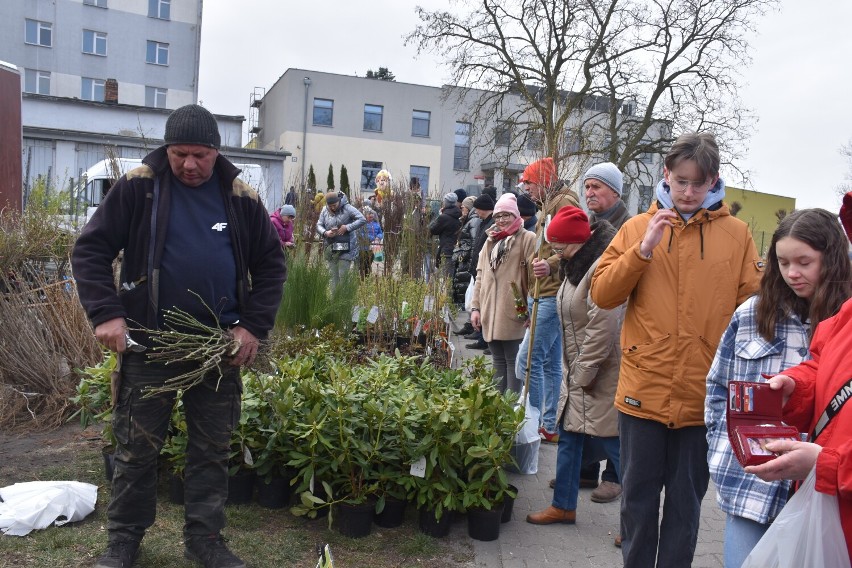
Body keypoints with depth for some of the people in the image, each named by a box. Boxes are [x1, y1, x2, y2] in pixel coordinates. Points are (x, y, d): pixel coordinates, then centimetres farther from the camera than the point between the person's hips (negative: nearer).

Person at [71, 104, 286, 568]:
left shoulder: (241, 198, 0)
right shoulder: (138, 188, -5)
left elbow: (271, 266, 4)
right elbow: (90, 250, -4)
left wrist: (254, 326, -6)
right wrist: (105, 312, -16)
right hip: (148, 343, -1)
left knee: (212, 449, 11)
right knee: (136, 446, 11)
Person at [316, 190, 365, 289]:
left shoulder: (347, 208, -7)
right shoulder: (324, 210, 6)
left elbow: (362, 219, -13)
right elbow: (319, 225, 8)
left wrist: (347, 227, -19)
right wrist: (325, 233, -14)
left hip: (345, 248, -4)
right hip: (330, 248, 5)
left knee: (343, 276, -6)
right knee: (333, 276, 10)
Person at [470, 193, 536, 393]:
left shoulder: (527, 239, -4)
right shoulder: (490, 241, 17)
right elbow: (480, 277, 17)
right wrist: (475, 307, 10)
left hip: (513, 314, -7)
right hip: (490, 313, 7)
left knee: (513, 361, 0)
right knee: (498, 360, 15)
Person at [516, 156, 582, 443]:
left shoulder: (565, 202, -10)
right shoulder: (548, 206, 22)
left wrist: (551, 264, -35)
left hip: (554, 294, -11)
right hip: (545, 294, 11)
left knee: (528, 360, -10)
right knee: (550, 364, 12)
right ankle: (549, 426, 19)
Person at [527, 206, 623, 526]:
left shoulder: (601, 268, -22)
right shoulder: (577, 265, 12)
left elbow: (602, 329, -26)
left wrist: (585, 373, -18)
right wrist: (574, 371, 15)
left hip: (601, 378, -10)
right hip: (578, 373, 10)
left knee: (614, 443, -1)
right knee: (569, 437, 16)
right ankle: (563, 506, 30)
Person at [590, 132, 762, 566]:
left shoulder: (736, 234, 1)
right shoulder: (638, 227, 2)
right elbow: (602, 295, -3)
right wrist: (644, 248, -14)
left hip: (704, 395, 0)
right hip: (643, 390, 1)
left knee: (686, 499, 15)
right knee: (638, 494, 14)